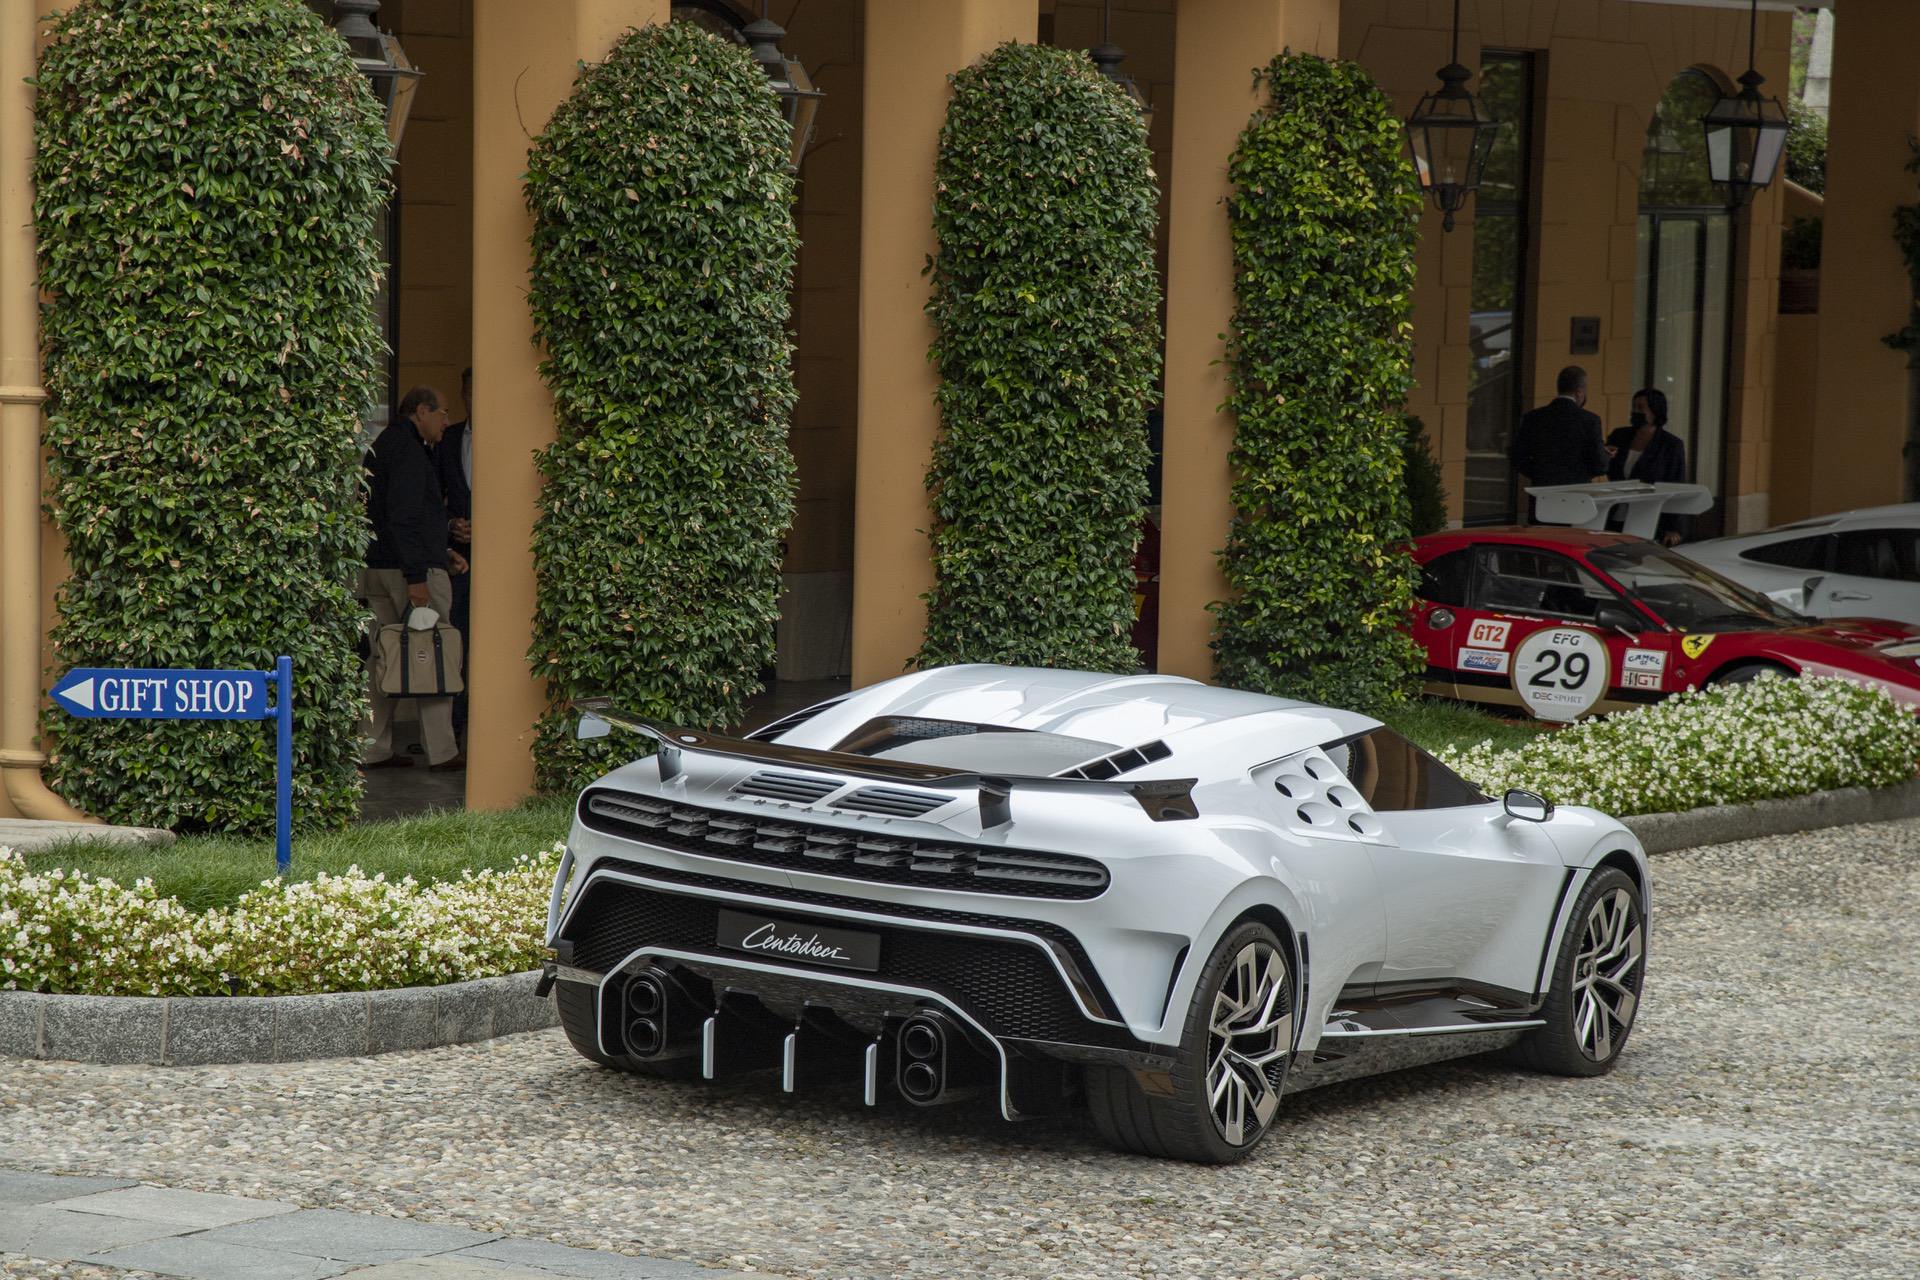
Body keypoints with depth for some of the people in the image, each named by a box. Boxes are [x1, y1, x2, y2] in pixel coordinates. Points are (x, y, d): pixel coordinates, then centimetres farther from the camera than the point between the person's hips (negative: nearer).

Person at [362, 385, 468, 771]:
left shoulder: (381, 447, 21)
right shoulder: (408, 449, -11)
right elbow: (403, 515, -20)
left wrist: (441, 553, 23)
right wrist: (417, 575, -22)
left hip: (377, 567, 10)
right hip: (411, 567, -10)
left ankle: (376, 749, 9)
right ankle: (442, 751, -3)